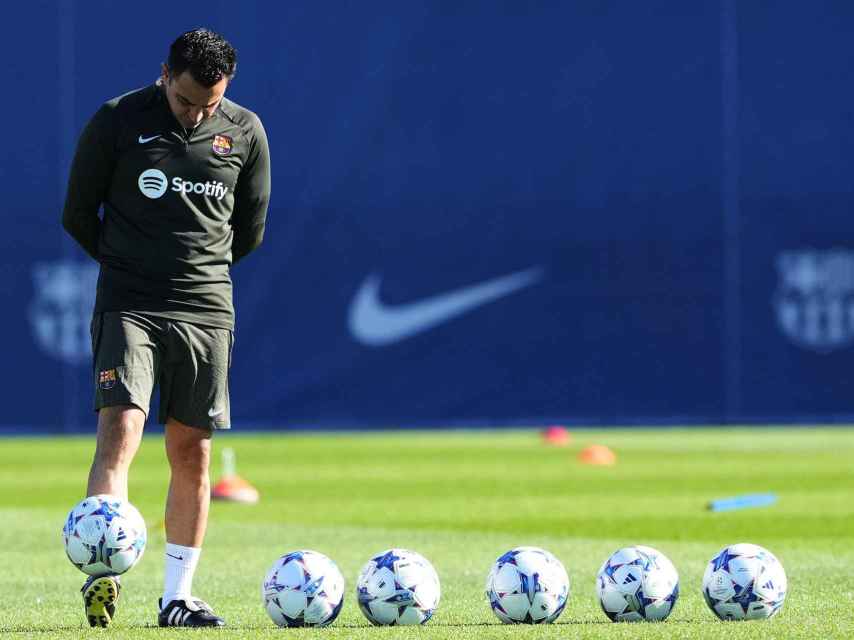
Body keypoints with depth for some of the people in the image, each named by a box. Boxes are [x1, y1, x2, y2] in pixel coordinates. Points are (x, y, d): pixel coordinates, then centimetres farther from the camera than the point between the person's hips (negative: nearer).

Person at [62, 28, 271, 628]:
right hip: (128, 307, -3)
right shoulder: (117, 121, -4)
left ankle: (177, 596, 12)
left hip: (207, 309, 3)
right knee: (120, 429, -19)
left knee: (192, 454, 4)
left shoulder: (245, 132, 4)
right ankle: (103, 574, -28)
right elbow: (78, 212, 5)